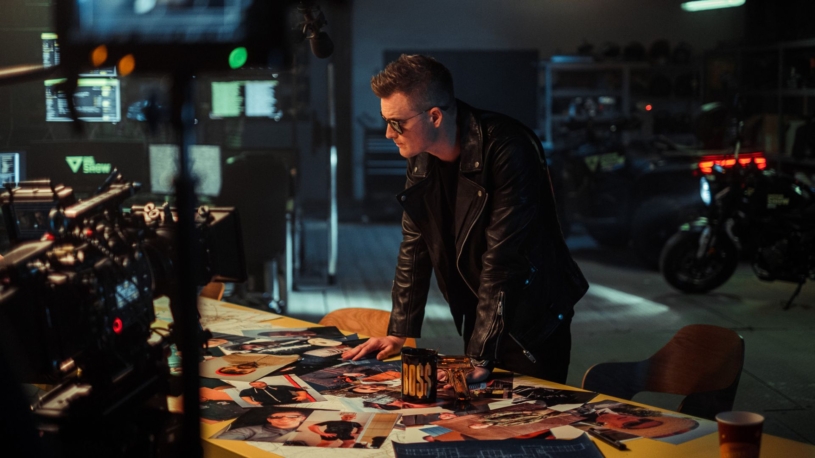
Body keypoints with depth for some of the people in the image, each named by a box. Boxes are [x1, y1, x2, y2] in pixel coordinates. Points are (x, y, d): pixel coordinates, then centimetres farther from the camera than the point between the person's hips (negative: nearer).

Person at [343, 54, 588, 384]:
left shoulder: (508, 150, -25)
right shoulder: (420, 158, -3)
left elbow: (502, 258, -27)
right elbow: (414, 246, 6)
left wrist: (479, 357, -27)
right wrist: (399, 334, 5)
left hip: (533, 321, -6)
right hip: (479, 319, 6)